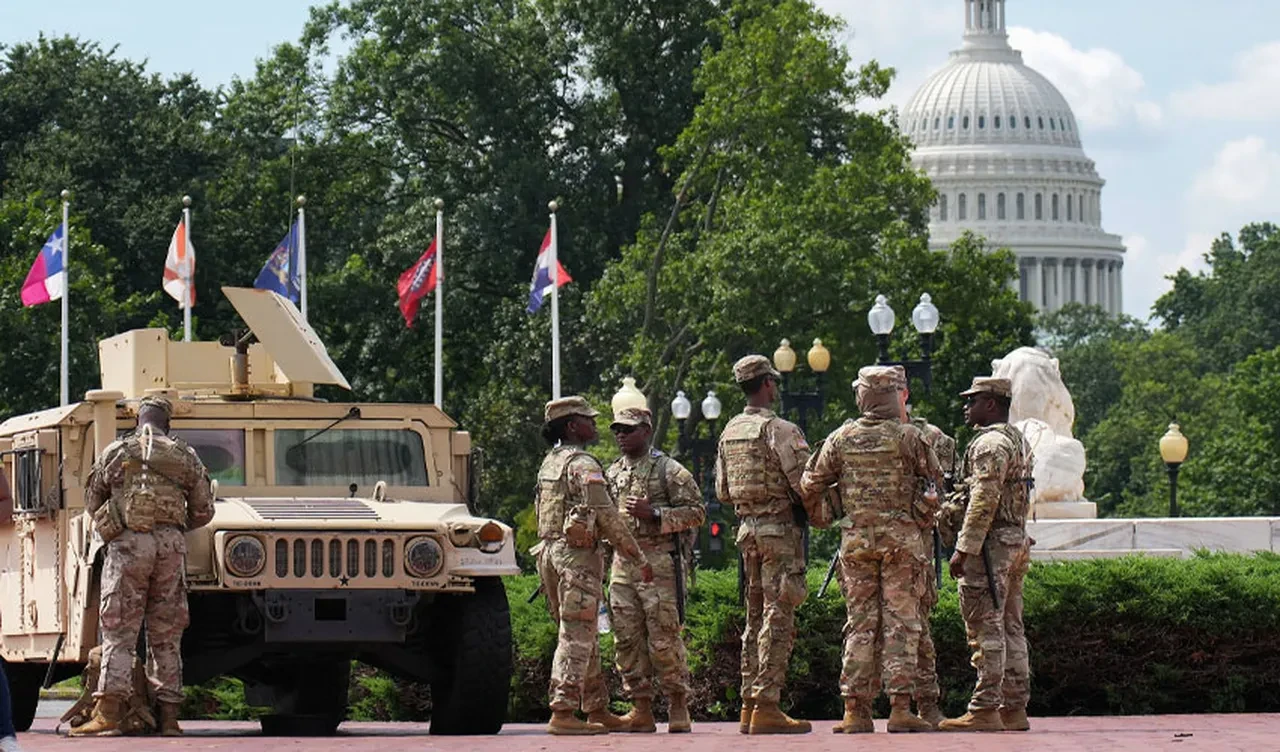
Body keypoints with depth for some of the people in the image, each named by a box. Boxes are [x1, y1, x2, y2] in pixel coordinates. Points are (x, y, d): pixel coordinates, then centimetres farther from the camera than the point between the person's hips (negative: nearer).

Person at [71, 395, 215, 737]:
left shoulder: (115, 452, 8)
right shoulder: (185, 456, 12)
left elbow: (91, 501, 17)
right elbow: (203, 511, 16)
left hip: (128, 542, -2)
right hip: (171, 544, 2)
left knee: (119, 632, -5)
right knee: (166, 635, 7)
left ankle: (108, 713, -15)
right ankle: (168, 716, 5)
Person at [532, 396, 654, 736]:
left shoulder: (549, 463, 17)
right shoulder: (582, 464, -12)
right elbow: (607, 517, -16)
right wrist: (639, 558, -11)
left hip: (548, 552, 9)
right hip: (576, 555, -9)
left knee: (584, 637, 14)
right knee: (576, 637, -8)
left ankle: (597, 710, 19)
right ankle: (562, 714, -12)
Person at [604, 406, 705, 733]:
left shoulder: (668, 470, -1)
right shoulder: (612, 473, 17)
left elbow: (696, 512, -5)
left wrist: (654, 514, -15)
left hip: (659, 562, -6)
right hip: (622, 563, 6)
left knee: (664, 639, -7)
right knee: (627, 639, 4)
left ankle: (678, 708, 1)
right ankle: (641, 709, 9)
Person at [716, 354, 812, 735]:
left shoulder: (730, 432, 11)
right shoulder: (780, 430, -13)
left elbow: (722, 492, 16)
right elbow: (804, 485, -15)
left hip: (747, 529, 8)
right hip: (780, 529, -7)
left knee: (755, 616, 13)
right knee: (778, 618, -6)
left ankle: (749, 704, 14)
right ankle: (766, 706, -10)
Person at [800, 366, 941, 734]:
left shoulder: (841, 439, 3)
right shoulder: (908, 437, -6)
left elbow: (811, 486, 9)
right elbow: (936, 478, 3)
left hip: (856, 539, 3)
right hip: (901, 538, -3)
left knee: (860, 623, 7)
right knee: (900, 621, -1)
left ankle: (856, 709, 3)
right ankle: (900, 708, -7)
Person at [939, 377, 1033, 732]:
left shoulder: (990, 443, -14)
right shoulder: (1018, 440, 18)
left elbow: (984, 501, -21)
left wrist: (963, 549, -20)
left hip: (990, 543, -10)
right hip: (1017, 543, 10)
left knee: (986, 629, -9)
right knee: (1011, 628, 10)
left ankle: (984, 710, -11)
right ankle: (1014, 709, 12)